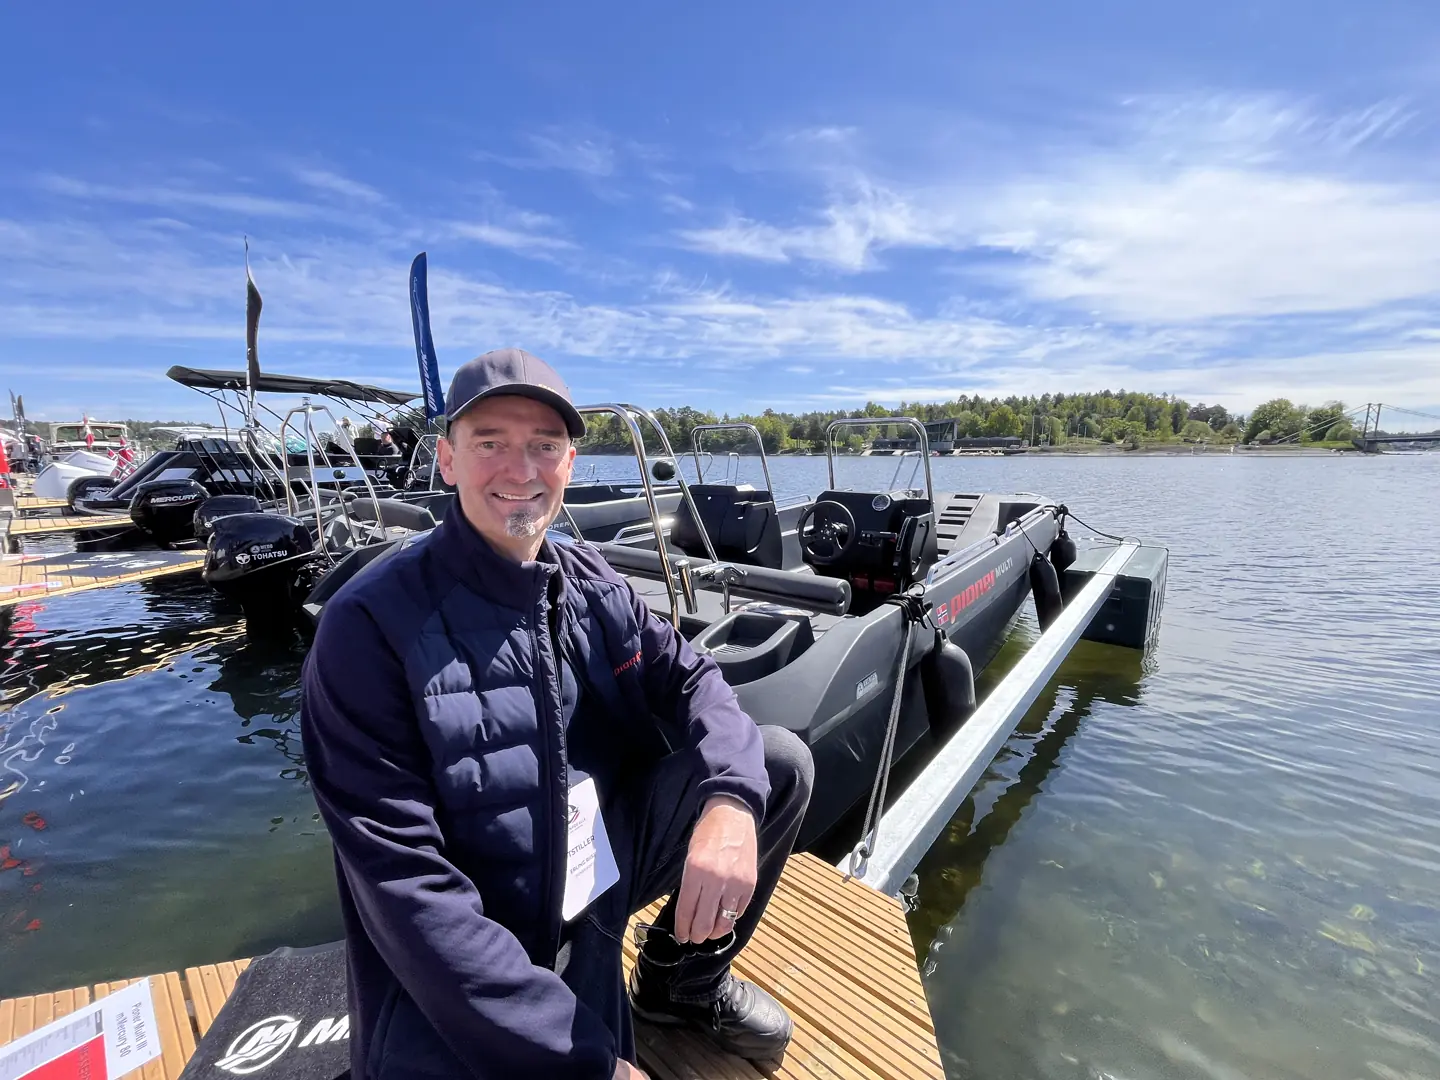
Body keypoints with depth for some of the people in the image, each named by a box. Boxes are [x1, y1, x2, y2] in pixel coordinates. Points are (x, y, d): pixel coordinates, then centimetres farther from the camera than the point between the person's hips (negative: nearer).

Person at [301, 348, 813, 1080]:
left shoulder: (594, 585, -2)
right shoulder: (372, 623, -19)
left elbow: (688, 680, -3)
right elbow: (400, 873, -23)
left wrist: (731, 799, -26)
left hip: (601, 875, 6)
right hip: (460, 970, -5)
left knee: (781, 762, -1)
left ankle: (685, 978, 19)